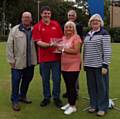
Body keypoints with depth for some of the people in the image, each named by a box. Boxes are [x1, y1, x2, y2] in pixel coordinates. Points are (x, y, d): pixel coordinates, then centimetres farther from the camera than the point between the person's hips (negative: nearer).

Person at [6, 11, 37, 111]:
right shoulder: (15, 30, -3)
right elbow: (9, 45, -5)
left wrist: (35, 58, 4)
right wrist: (11, 59, -9)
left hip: (30, 62, 4)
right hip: (18, 62, -4)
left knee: (27, 80, 16)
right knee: (16, 82, 2)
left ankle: (22, 96, 35)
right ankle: (15, 101, 15)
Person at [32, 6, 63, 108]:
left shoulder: (56, 24, 6)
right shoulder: (37, 27, -1)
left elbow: (61, 38, 12)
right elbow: (38, 42, -10)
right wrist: (49, 44, -24)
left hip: (56, 56, 1)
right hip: (44, 57, -1)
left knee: (57, 78, 6)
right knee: (45, 79, 10)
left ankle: (56, 98, 20)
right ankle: (46, 98, 24)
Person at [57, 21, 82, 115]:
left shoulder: (76, 37, -9)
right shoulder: (64, 38, 13)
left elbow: (76, 51, -20)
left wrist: (63, 49, -19)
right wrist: (59, 49, 3)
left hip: (73, 65, -7)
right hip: (64, 66, 7)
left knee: (72, 86, -3)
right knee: (67, 85, 14)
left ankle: (73, 106, 7)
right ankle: (69, 103, 27)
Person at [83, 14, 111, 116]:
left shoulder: (104, 33, -6)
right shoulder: (88, 34, 13)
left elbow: (107, 50, -12)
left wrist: (105, 65, -16)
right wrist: (84, 63, 15)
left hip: (100, 65, -6)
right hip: (89, 65, 6)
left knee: (101, 86, 2)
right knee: (91, 86, 11)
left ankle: (102, 107, 14)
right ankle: (94, 105, 24)